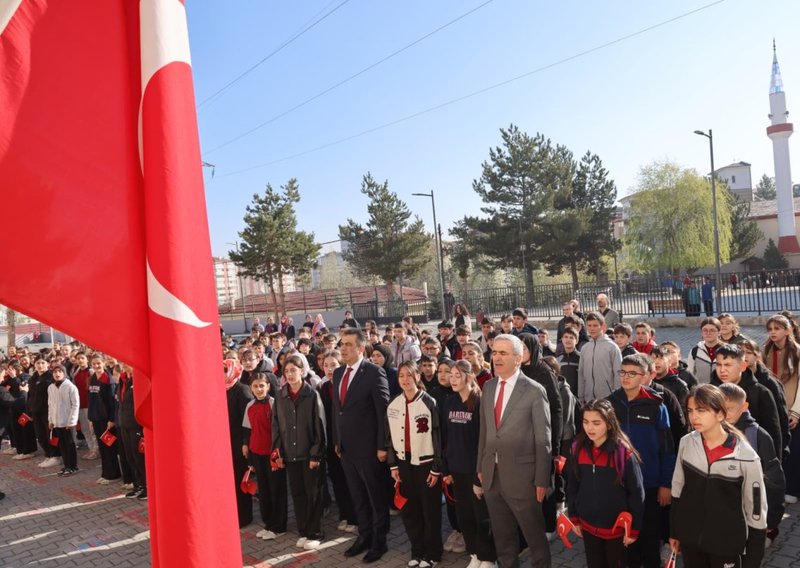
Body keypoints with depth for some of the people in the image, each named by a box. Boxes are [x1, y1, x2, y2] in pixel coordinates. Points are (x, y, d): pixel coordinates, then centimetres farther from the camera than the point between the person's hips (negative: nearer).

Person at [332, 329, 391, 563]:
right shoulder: (338, 373, 7)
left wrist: (382, 446, -15)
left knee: (376, 496, 10)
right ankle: (364, 535, 33)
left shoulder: (374, 372, -14)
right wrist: (336, 440, 12)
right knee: (357, 496, 18)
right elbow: (336, 408, 13)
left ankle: (379, 540, 25)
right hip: (346, 446, 7)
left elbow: (383, 411, -15)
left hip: (368, 447, -6)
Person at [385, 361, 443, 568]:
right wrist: (393, 465, 6)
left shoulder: (429, 403, -11)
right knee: (409, 510, 11)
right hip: (404, 463, 4)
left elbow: (437, 436, -9)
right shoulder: (393, 405, 2)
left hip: (426, 463, -4)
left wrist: (436, 469, -9)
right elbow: (390, 437, 9)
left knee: (430, 510, 7)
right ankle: (417, 550, 28)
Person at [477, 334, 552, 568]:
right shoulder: (488, 386, 5)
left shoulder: (535, 391, -12)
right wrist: (481, 467, 11)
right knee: (502, 536, 20)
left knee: (534, 534, 12)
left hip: (521, 476, -5)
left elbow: (543, 440, -10)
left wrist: (542, 480, -10)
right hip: (491, 475, 5)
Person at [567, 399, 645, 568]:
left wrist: (634, 529, -8)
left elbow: (637, 493, -11)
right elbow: (572, 487, 4)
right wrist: (574, 518, 7)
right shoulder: (577, 449, -6)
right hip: (588, 526, 3)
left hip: (617, 528, -3)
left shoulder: (624, 453, -18)